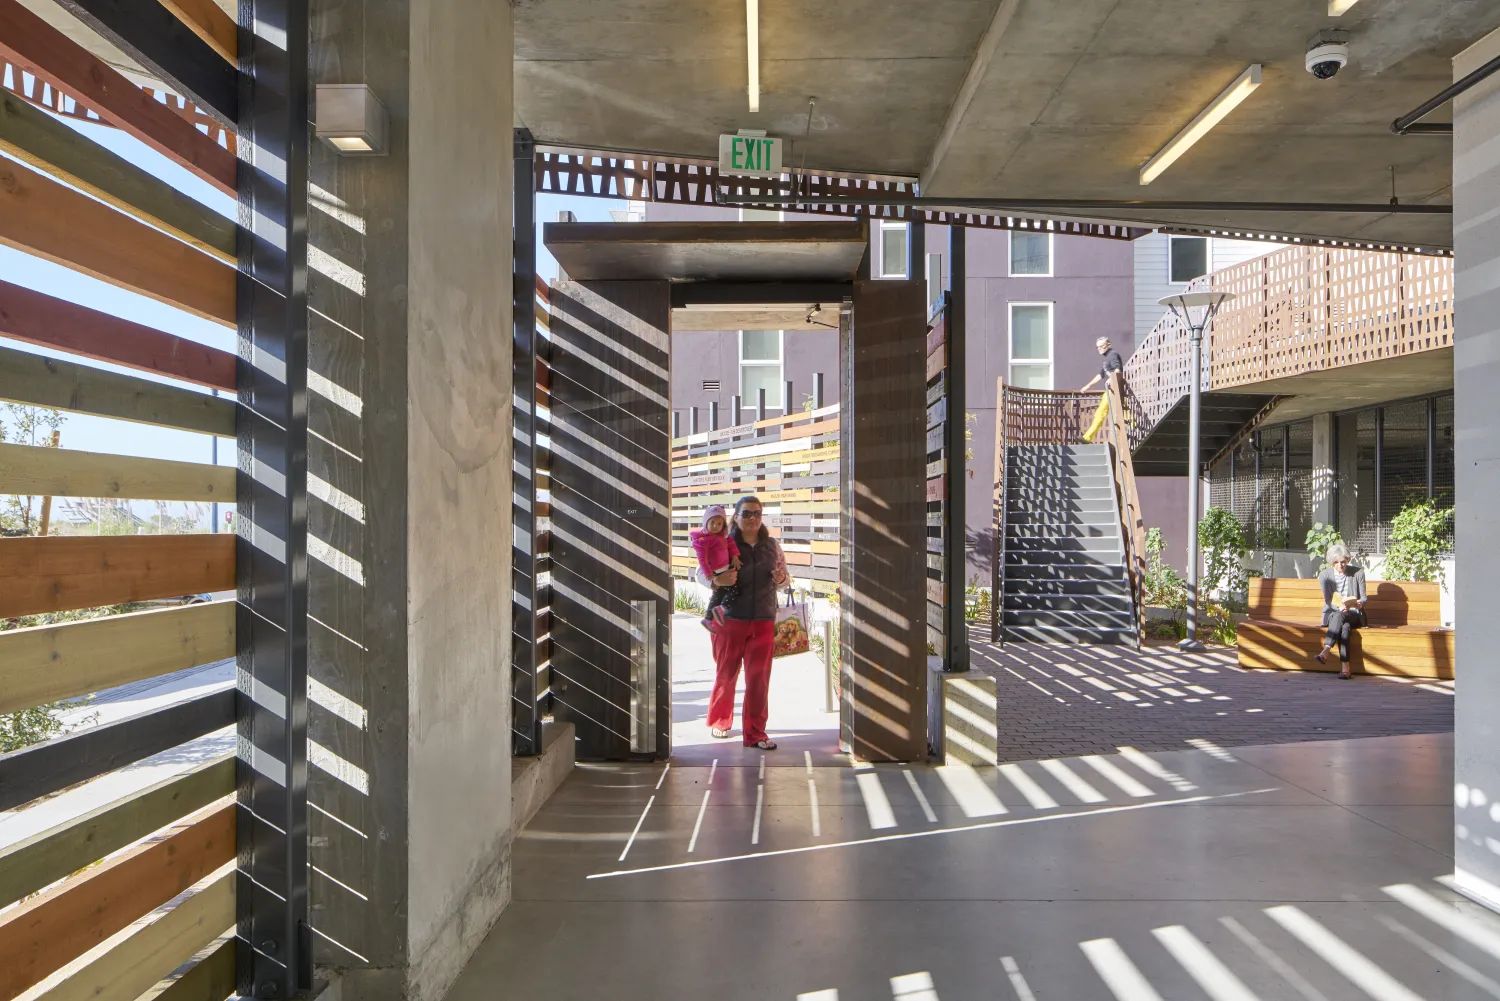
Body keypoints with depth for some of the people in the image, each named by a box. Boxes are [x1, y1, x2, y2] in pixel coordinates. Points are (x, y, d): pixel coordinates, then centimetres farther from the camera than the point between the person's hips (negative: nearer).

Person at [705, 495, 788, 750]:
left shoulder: (772, 546, 4)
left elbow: (784, 577, 14)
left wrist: (781, 578, -10)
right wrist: (717, 580, -24)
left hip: (763, 621, 2)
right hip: (730, 619, -2)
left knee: (759, 678, 4)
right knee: (726, 674, 12)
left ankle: (755, 733, 15)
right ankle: (719, 722, 34)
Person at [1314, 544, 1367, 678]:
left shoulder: (1358, 573, 0)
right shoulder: (1324, 575, 0)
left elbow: (1364, 597, 3)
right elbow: (1328, 601, -2)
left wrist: (1360, 603, -22)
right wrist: (1340, 607, -24)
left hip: (1354, 615, -1)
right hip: (1332, 613, 1)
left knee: (1340, 616, -37)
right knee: (1344, 627, -35)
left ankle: (1325, 652, -49)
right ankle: (1345, 667, -44)